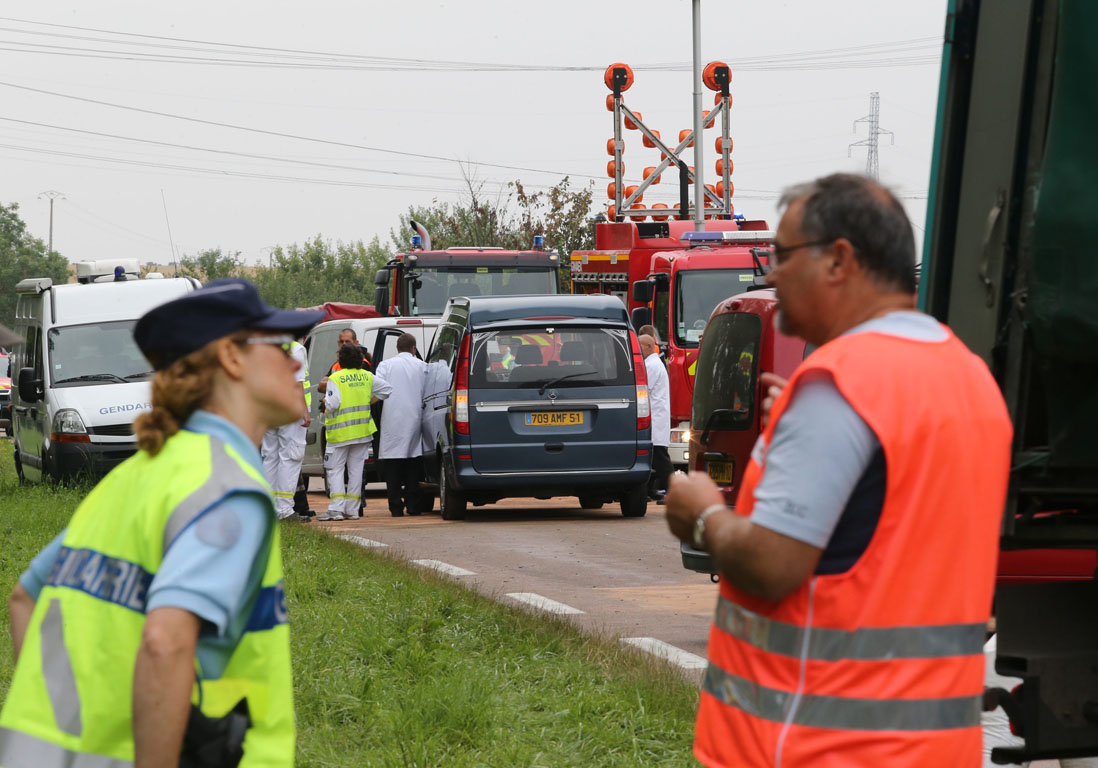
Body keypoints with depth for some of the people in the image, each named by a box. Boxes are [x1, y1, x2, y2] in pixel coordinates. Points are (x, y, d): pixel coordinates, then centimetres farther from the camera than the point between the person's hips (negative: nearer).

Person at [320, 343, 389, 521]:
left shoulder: (335, 378, -12)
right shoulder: (367, 376, 5)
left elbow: (332, 404, -17)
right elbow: (386, 388, 11)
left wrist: (326, 401, 4)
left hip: (340, 433, -5)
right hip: (362, 430, 5)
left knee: (335, 469, 1)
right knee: (356, 469, 10)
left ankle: (336, 509, -11)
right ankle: (352, 509, 10)